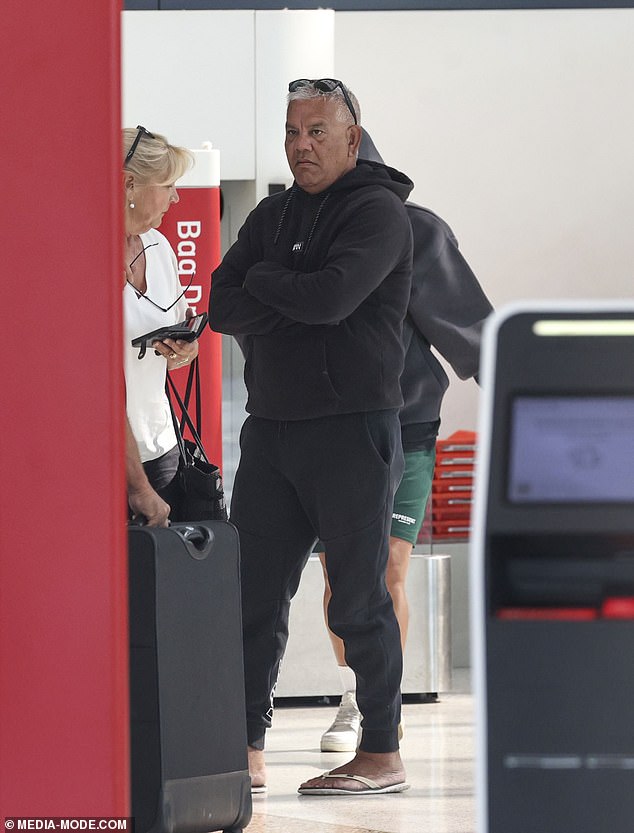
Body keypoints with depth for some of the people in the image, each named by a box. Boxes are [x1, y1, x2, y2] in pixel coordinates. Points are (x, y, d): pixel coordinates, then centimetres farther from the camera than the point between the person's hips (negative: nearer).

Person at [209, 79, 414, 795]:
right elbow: (222, 307, 5)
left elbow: (333, 296, -21)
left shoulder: (376, 211, -5)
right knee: (252, 594, 4)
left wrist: (264, 281, -4)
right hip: (270, 427, 7)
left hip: (352, 427, -7)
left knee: (359, 598, -3)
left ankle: (382, 755, 4)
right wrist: (295, 300, -10)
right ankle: (247, 751, 8)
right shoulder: (273, 215, 16)